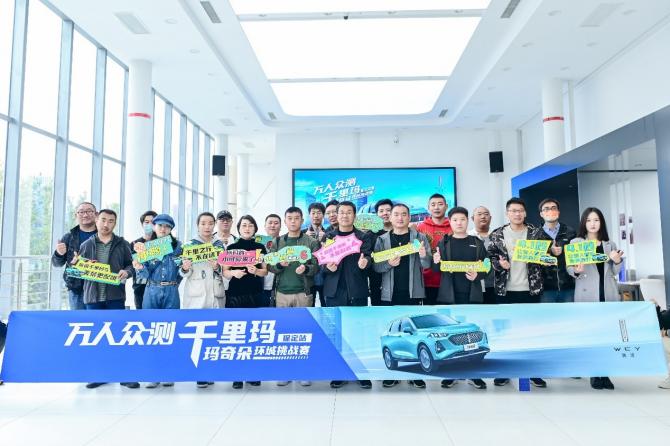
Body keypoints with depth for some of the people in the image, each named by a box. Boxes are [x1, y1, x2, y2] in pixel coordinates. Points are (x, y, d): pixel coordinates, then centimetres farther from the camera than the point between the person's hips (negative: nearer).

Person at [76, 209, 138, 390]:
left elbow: (131, 265, 8)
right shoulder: (86, 245, 10)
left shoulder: (122, 244, 6)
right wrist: (75, 264, -8)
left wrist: (126, 272, -13)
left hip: (115, 296, -2)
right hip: (93, 296, 2)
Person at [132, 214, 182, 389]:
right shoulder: (145, 246, 5)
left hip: (171, 293, -1)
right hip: (151, 292, 1)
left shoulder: (177, 246, 5)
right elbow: (145, 275, 0)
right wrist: (139, 267, -21)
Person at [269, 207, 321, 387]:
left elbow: (316, 266, -3)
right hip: (282, 292, 2)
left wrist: (305, 269, -23)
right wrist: (280, 265, -15)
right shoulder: (277, 242, 10)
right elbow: (270, 266, 6)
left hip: (303, 292, -2)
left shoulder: (311, 242, 2)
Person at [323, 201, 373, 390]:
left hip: (357, 291, -1)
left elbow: (367, 256, -8)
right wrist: (328, 267, -17)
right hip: (334, 291, 1)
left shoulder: (364, 237, 6)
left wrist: (363, 262, -31)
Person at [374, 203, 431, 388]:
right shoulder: (382, 240, 6)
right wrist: (389, 264, -20)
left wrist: (423, 256, -25)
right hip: (390, 293, 1)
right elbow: (376, 266, -1)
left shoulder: (420, 237, 4)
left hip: (413, 292, 0)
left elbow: (427, 265, -4)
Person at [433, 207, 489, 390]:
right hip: (449, 295, 0)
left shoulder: (477, 243, 7)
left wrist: (477, 276, -14)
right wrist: (436, 262, -21)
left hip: (472, 295, 1)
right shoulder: (444, 243, 5)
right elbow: (437, 270, 2)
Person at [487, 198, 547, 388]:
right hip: (505, 290, 0)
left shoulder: (536, 233, 4)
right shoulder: (497, 234, 3)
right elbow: (490, 256, 3)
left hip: (530, 289, 0)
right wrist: (499, 264, -16)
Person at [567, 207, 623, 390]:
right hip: (587, 294, -3)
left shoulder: (609, 244, 14)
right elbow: (569, 268, -1)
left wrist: (618, 261, -6)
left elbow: (614, 272, 15)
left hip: (608, 293, 3)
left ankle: (604, 373, 14)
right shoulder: (575, 242, 4)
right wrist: (576, 271, -23)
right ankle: (596, 374, 6)